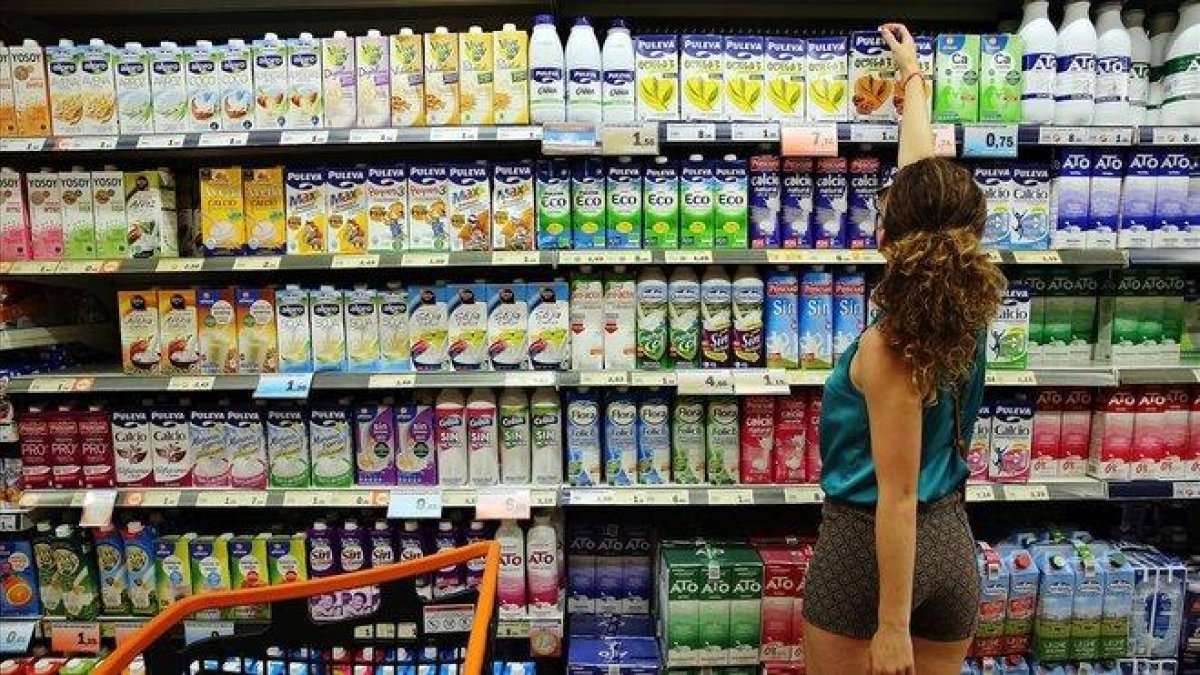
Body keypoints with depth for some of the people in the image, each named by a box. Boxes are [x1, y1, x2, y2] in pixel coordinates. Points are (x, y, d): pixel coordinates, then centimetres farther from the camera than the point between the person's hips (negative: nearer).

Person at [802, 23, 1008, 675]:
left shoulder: (889, 348, -23)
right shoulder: (966, 306, -4)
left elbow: (898, 495, -21)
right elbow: (924, 178, 9)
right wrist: (912, 73, 22)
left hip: (865, 544, -6)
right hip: (951, 541, 7)